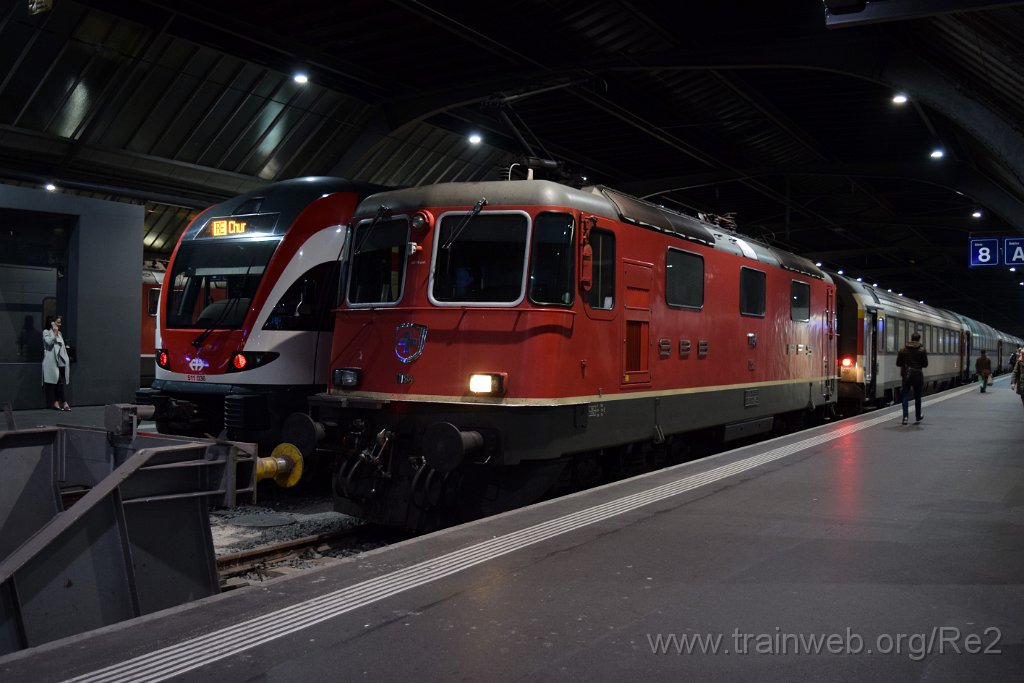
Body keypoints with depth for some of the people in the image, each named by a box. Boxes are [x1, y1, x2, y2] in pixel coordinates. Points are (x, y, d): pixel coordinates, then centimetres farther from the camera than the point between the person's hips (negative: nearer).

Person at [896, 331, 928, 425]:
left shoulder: (903, 350, 0)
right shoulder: (922, 350, -5)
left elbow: (898, 363, 1)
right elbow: (925, 364, -4)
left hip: (906, 375, 1)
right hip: (918, 375, -1)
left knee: (905, 396, 2)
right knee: (917, 396, 14)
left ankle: (905, 416, -12)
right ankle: (918, 416, 26)